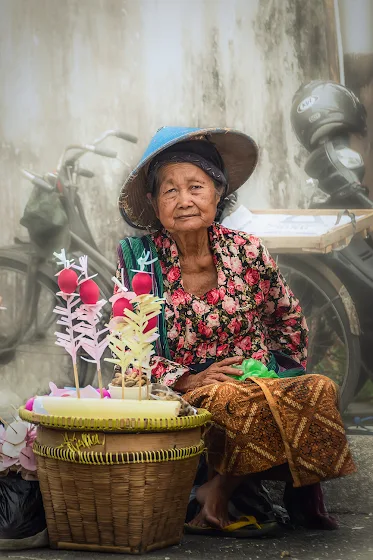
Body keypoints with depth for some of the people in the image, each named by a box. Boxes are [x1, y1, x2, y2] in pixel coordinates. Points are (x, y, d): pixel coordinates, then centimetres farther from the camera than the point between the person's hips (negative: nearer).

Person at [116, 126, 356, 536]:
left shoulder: (247, 251, 3)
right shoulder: (137, 257, -2)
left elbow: (288, 317, 19)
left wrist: (283, 373, 6)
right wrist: (191, 380, -14)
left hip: (262, 382, 3)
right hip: (183, 394, -2)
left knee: (320, 391, -27)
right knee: (227, 401, -36)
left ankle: (223, 485, -17)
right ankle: (300, 481, -14)